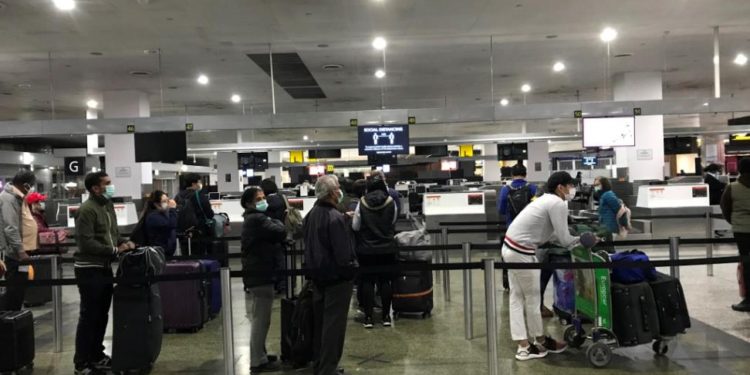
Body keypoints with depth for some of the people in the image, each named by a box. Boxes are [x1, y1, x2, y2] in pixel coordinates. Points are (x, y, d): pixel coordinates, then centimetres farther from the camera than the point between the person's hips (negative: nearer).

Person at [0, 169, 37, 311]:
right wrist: (21, 251, -27)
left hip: (20, 252, 10)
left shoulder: (16, 197, 15)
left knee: (18, 290, 15)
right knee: (15, 291, -4)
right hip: (16, 254, -10)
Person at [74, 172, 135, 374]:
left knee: (102, 315, 16)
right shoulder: (87, 209, -17)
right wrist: (115, 250, -21)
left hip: (105, 267, 9)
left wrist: (124, 242, 1)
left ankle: (96, 356, 30)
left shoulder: (108, 205, 12)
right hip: (89, 270, -9)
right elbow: (87, 243, -23)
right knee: (89, 316, 0)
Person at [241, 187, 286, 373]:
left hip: (256, 274, 11)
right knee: (261, 320, -5)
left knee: (258, 320, 19)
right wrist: (276, 220, -6)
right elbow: (281, 232, -24)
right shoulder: (257, 219, -16)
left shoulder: (253, 219, 18)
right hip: (260, 276, -11)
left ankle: (259, 355, 30)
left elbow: (271, 240, 18)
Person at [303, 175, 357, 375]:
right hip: (336, 278, -9)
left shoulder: (311, 215, 6)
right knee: (334, 324, 1)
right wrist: (351, 268, -8)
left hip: (318, 276, 9)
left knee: (320, 322, 18)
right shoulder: (335, 218, -22)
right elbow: (344, 253, -23)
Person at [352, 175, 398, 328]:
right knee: (385, 281, 9)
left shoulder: (362, 204, -10)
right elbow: (393, 222, 4)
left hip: (366, 249, -1)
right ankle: (386, 316, 15)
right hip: (387, 248, 1)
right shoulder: (390, 202, -8)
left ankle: (368, 317, 9)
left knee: (367, 281, 7)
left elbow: (355, 227, -3)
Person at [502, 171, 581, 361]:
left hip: (511, 247, 10)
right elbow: (564, 240, -12)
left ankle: (524, 346, 17)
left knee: (517, 298, 10)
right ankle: (541, 342, 25)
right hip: (522, 252, -10)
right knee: (532, 298, 7)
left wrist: (579, 239, 11)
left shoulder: (547, 199, 16)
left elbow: (552, 235, 16)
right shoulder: (558, 204, -13)